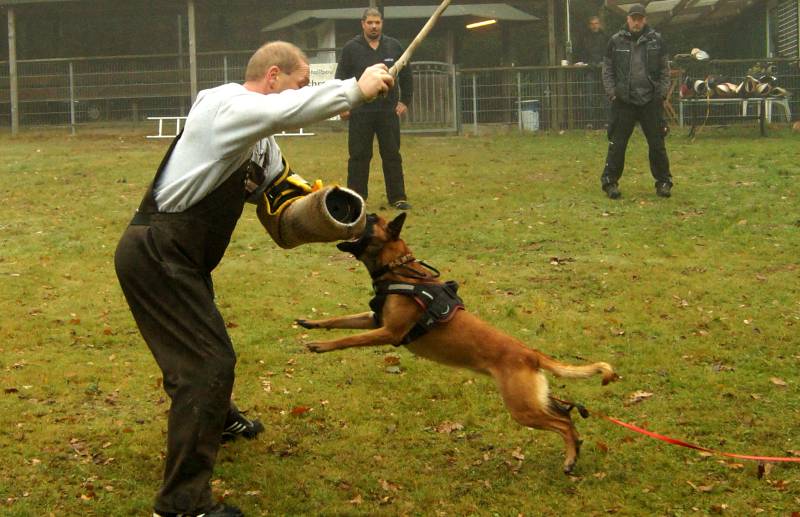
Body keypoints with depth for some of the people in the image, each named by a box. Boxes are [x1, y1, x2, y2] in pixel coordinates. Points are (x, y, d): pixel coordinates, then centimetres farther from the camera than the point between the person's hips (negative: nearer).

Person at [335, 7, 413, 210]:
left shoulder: (394, 47, 6)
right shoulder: (351, 48, 1)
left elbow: (406, 76, 13)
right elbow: (341, 78, 3)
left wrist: (405, 101, 6)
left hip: (388, 111, 2)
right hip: (360, 112, -1)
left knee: (392, 155, 4)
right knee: (359, 156, 2)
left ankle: (397, 197, 9)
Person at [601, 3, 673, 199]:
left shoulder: (656, 40, 4)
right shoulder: (616, 41, 2)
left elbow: (665, 70, 7)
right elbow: (607, 70, 6)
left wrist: (662, 93, -2)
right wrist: (612, 93, -3)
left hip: (651, 102, 1)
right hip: (623, 102, 0)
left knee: (657, 144, 5)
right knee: (617, 145, 1)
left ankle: (663, 182, 14)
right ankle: (610, 182, 8)